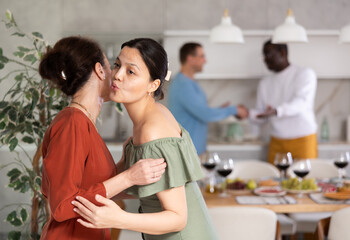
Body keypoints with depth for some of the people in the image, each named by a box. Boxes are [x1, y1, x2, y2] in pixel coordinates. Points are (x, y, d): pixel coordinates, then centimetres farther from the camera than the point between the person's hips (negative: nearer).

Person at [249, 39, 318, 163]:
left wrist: (276, 111, -34)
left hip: (303, 140, -4)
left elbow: (301, 103, -18)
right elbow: (262, 115, 11)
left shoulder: (305, 74, -3)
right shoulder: (265, 83, 13)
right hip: (276, 143, 4)